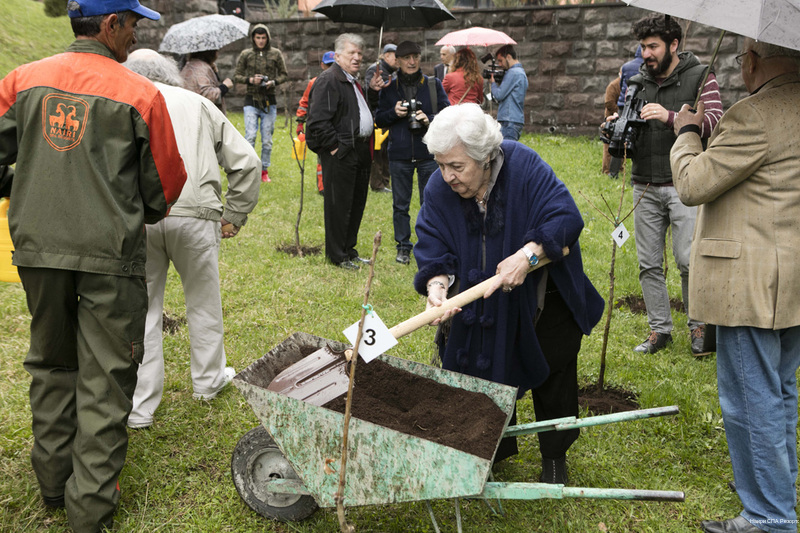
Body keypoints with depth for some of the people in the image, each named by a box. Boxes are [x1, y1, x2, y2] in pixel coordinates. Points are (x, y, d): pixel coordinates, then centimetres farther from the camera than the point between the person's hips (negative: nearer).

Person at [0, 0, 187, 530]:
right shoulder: (140, 94, -9)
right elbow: (166, 183, -1)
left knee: (51, 364, 21)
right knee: (105, 377, 6)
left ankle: (54, 481, 34)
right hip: (109, 254, -4)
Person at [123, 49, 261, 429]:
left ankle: (139, 407, 15)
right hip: (194, 213, 1)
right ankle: (208, 380, 38)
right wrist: (234, 215, 18)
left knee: (142, 309, 10)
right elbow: (246, 162, 13)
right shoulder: (197, 103, 17)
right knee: (203, 301, 20)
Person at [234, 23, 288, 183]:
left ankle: (264, 170, 16)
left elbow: (284, 74, 9)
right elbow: (237, 76, 7)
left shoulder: (275, 54, 4)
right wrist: (250, 79, -12)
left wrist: (273, 82, -10)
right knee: (250, 136, -12)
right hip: (251, 100, -1)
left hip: (269, 101, 1)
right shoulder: (246, 54, 4)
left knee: (267, 139, 4)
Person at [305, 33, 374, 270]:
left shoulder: (354, 81, 20)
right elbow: (318, 120, -20)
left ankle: (349, 251, 26)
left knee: (357, 204, 14)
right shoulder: (328, 80, -12)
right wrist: (334, 146, -18)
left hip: (359, 152, 10)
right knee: (339, 206, -3)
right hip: (340, 154, -10)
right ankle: (338, 256, 7)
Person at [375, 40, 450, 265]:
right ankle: (403, 247, 18)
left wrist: (429, 119, -15)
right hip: (399, 155, 1)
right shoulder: (389, 88, 8)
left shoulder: (434, 85, 6)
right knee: (400, 204, 6)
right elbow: (379, 120, 10)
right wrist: (394, 113, -10)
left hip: (428, 153, -1)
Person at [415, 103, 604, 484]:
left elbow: (567, 218, -30)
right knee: (487, 372, 11)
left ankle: (554, 456, 31)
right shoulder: (438, 190, -16)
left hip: (545, 299, -2)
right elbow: (432, 249, -16)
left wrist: (527, 254, -43)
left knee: (552, 375, 9)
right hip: (485, 304, 3)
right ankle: (496, 449, 34)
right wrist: (437, 284, -37)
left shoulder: (525, 167, -26)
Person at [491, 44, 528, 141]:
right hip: (518, 119, 10)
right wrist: (498, 83, 10)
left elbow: (499, 95, -13)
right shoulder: (521, 72, 21)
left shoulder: (513, 73, -11)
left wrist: (493, 82, 4)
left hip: (510, 121, -10)